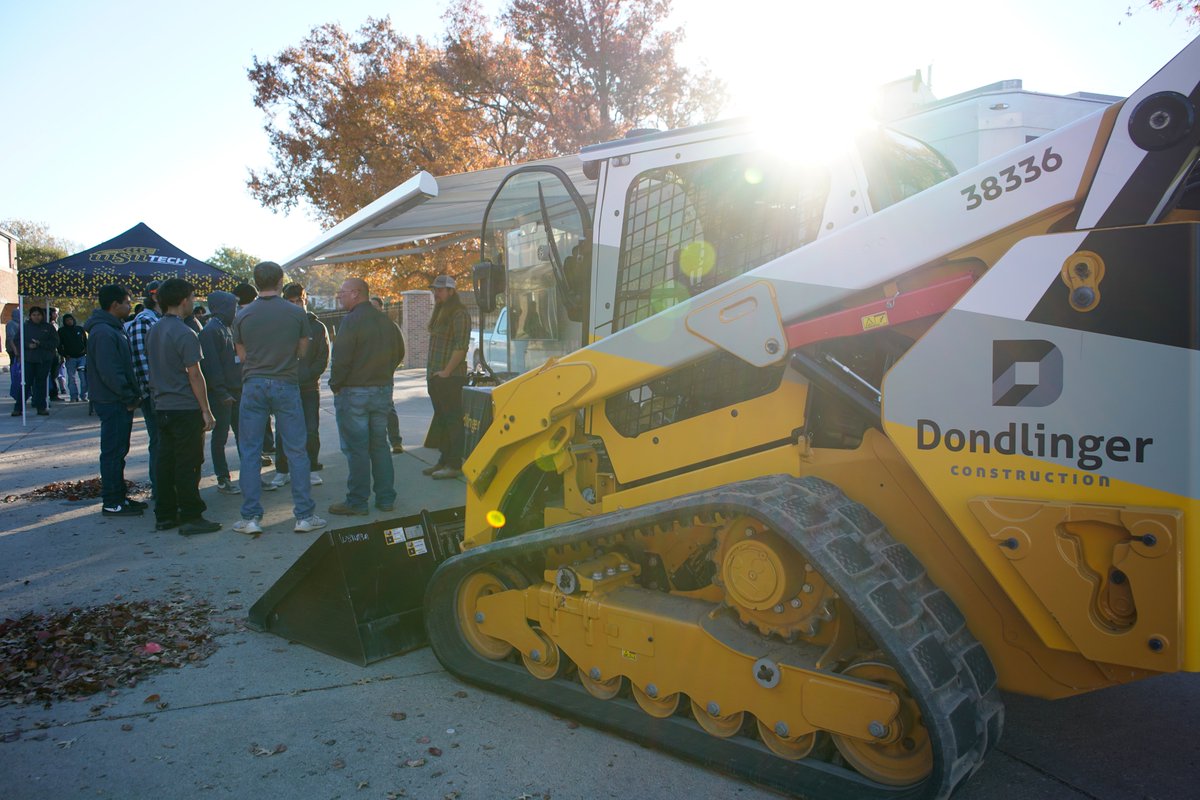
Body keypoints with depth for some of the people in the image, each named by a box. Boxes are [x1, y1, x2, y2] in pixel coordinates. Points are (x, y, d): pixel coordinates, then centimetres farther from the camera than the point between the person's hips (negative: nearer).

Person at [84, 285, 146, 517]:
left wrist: (133, 394, 12)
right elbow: (109, 372, -24)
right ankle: (111, 503, 4)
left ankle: (119, 497, 24)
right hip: (113, 402, -10)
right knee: (113, 452, -3)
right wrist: (129, 397, -17)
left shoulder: (113, 329, 16)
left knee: (118, 450, 15)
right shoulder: (103, 332, -18)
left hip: (120, 402, 10)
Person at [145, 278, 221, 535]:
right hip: (186, 408, -8)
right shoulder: (184, 334, -15)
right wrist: (206, 410, -12)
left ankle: (164, 516, 18)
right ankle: (191, 518, 2)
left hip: (162, 406, 8)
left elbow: (154, 368, 17)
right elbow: (194, 375, -16)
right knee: (188, 464, -3)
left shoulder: (153, 331, 11)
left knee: (165, 462, 12)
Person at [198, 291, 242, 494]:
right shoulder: (211, 330, -13)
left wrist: (241, 387, 12)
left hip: (236, 391, 8)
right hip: (221, 394, -8)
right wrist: (222, 393, -21)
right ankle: (223, 480, 8)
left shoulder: (227, 328, 15)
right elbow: (211, 364, -19)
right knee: (220, 436, 1)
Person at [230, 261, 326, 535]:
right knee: (296, 451, 5)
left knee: (250, 453, 8)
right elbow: (302, 351, 5)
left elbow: (242, 354, 8)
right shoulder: (296, 313, -3)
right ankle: (305, 515, 7)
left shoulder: (242, 316, 0)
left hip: (253, 385, 1)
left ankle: (251, 517, 9)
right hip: (286, 384, -1)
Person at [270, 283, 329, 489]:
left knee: (311, 430, 2)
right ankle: (281, 471, 14)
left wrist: (304, 376, -12)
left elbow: (323, 359, 1)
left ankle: (312, 469, 15)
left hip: (310, 388, 0)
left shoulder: (317, 327, 3)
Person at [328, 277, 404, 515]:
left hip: (354, 392, -7)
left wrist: (335, 385, -6)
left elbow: (341, 358, -19)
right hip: (383, 390, 7)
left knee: (356, 448, -2)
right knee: (379, 445, 13)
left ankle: (357, 502, 3)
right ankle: (386, 498, 17)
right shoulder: (385, 320, 10)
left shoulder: (352, 320, -14)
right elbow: (399, 352, 17)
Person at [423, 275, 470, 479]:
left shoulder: (459, 314, -10)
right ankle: (444, 460, 21)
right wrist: (430, 370, 15)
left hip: (451, 377, -10)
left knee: (453, 420, -5)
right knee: (441, 419, 13)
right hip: (435, 377, 10)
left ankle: (455, 464, -1)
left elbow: (461, 347, -17)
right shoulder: (439, 313, 19)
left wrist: (446, 371, -18)